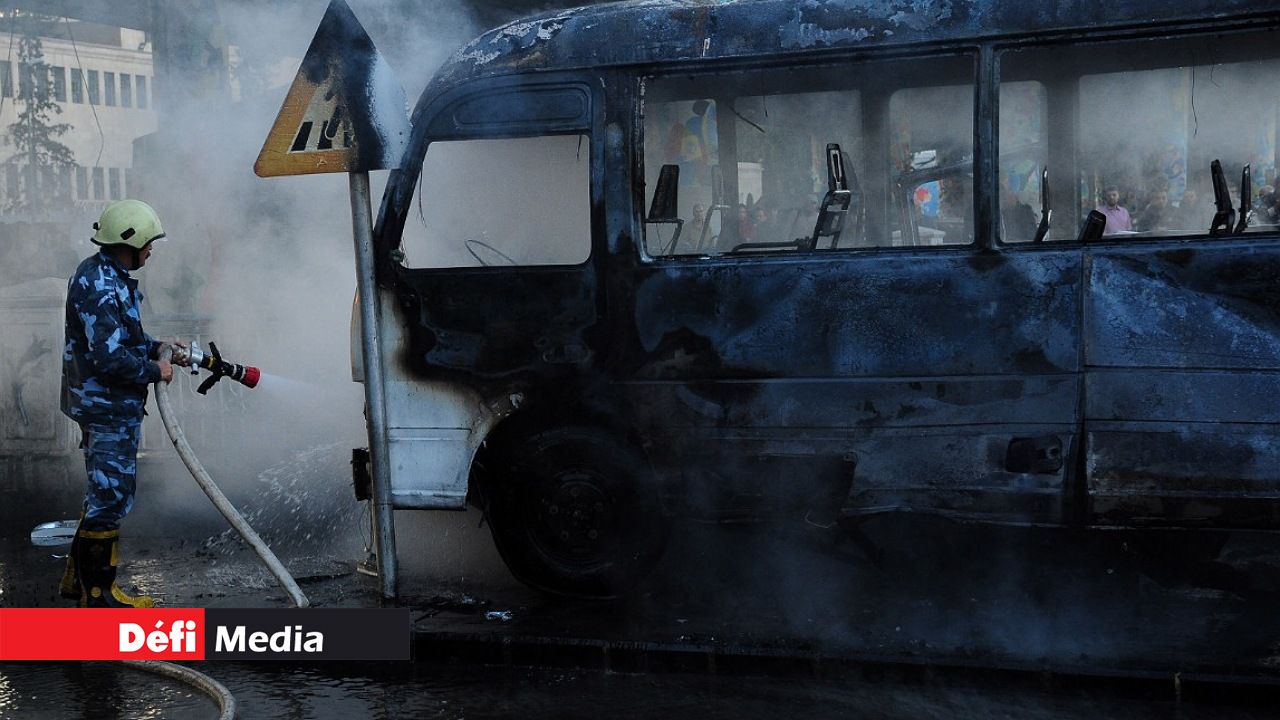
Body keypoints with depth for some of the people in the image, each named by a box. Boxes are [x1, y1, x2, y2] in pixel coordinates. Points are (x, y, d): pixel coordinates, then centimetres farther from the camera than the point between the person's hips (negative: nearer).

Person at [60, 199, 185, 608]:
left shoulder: (112, 278, 12)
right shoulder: (98, 286, -21)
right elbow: (110, 357, -27)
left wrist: (158, 347, 10)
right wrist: (155, 371, -14)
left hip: (114, 407, 11)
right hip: (106, 408, -11)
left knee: (106, 494, 19)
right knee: (111, 497, -3)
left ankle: (79, 577, 31)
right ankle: (97, 593, 8)